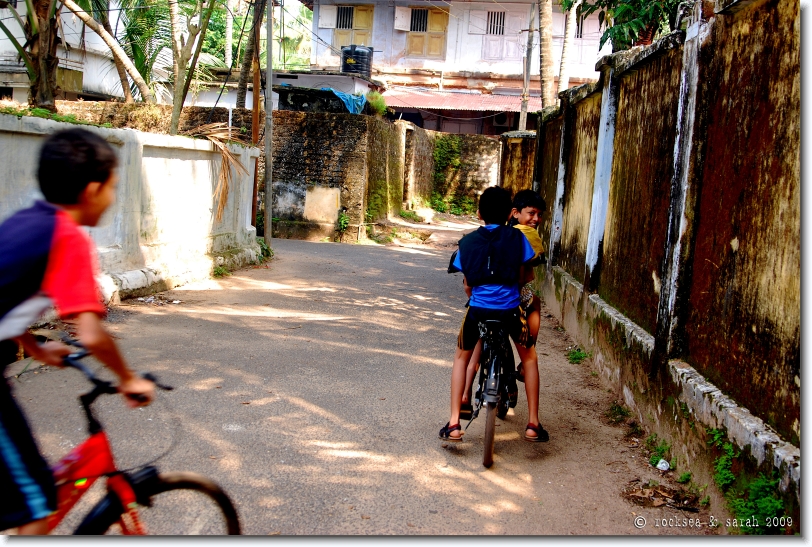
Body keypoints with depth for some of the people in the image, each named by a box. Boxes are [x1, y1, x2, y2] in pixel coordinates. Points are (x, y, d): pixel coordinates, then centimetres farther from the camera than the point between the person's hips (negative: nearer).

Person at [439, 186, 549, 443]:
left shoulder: (468, 242, 7)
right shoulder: (516, 238, 2)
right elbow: (523, 275, 9)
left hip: (477, 309, 1)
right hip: (510, 309, -1)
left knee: (461, 358, 25)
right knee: (529, 358, 24)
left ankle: (454, 424, 17)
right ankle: (533, 425, 21)